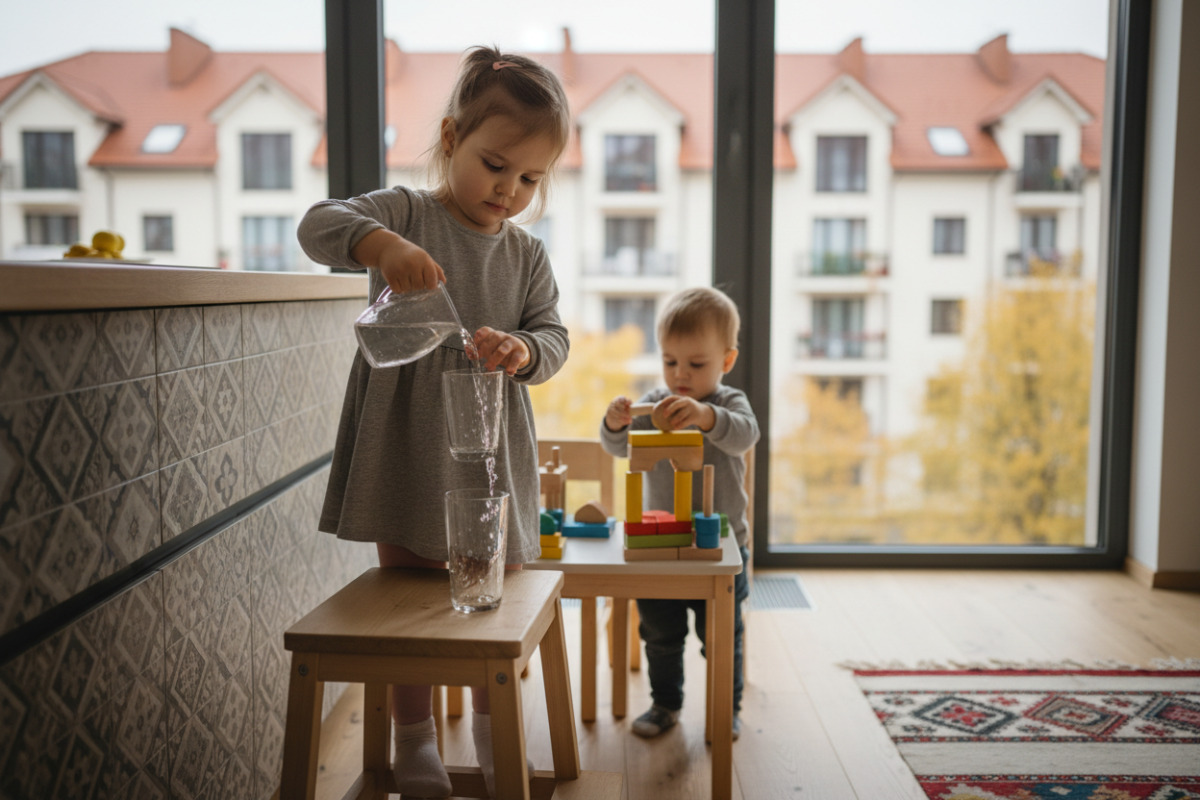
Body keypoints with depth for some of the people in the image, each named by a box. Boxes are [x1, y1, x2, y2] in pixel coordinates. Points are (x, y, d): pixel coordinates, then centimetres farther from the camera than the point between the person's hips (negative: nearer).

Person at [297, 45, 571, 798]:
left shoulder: (527, 254, 7)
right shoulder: (405, 212, -3)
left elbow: (554, 334, 2)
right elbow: (320, 224, -17)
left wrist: (524, 351, -21)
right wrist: (379, 242, -38)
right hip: (406, 445, -3)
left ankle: (492, 727, 34)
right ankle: (415, 737, 28)